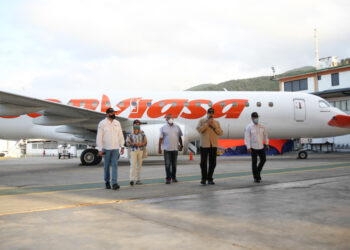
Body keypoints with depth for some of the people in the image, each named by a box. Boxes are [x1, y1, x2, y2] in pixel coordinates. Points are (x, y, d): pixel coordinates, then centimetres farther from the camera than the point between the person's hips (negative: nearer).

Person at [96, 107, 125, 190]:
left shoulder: (117, 123, 7)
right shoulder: (102, 123, -5)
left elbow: (120, 136, 10)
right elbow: (99, 137, -7)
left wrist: (122, 147, 6)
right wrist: (99, 149, -11)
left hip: (115, 148, 3)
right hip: (106, 148, -2)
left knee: (115, 165, -7)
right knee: (107, 165, 8)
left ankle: (114, 183, -11)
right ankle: (107, 182, 24)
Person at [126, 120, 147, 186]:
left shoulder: (142, 133, 7)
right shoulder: (130, 134, 2)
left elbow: (145, 141, 5)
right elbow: (128, 142, -2)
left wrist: (141, 144, -15)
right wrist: (135, 144, -16)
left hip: (140, 151, 2)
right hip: (133, 151, -2)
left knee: (139, 165, 5)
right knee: (133, 165, -13)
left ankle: (138, 180, 11)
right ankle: (132, 180, -18)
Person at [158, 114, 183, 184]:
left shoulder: (177, 127, 8)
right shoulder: (163, 128, 2)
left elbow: (180, 137, 13)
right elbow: (161, 138, 0)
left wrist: (181, 146, 11)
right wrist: (159, 148, -4)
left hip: (175, 148, 2)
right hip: (167, 149, -2)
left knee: (174, 164, 9)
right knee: (167, 164, -3)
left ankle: (174, 177, 21)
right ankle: (168, 178, 2)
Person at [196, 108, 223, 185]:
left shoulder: (217, 122, 13)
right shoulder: (202, 121, 5)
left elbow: (220, 133, 5)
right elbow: (199, 130, -11)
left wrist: (214, 126, -8)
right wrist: (207, 124, -13)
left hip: (213, 145, 3)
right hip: (204, 145, -3)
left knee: (212, 163, 4)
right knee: (203, 162, -3)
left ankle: (210, 178, 15)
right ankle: (203, 178, 7)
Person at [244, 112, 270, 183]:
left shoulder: (261, 127, 6)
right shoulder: (249, 127, -8)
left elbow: (265, 135, 16)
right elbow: (247, 138, -10)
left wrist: (267, 144, 13)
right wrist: (248, 147, -16)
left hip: (261, 147, 5)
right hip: (253, 147, -5)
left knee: (263, 159, 8)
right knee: (254, 162, -1)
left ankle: (258, 172, 31)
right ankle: (255, 177, 8)